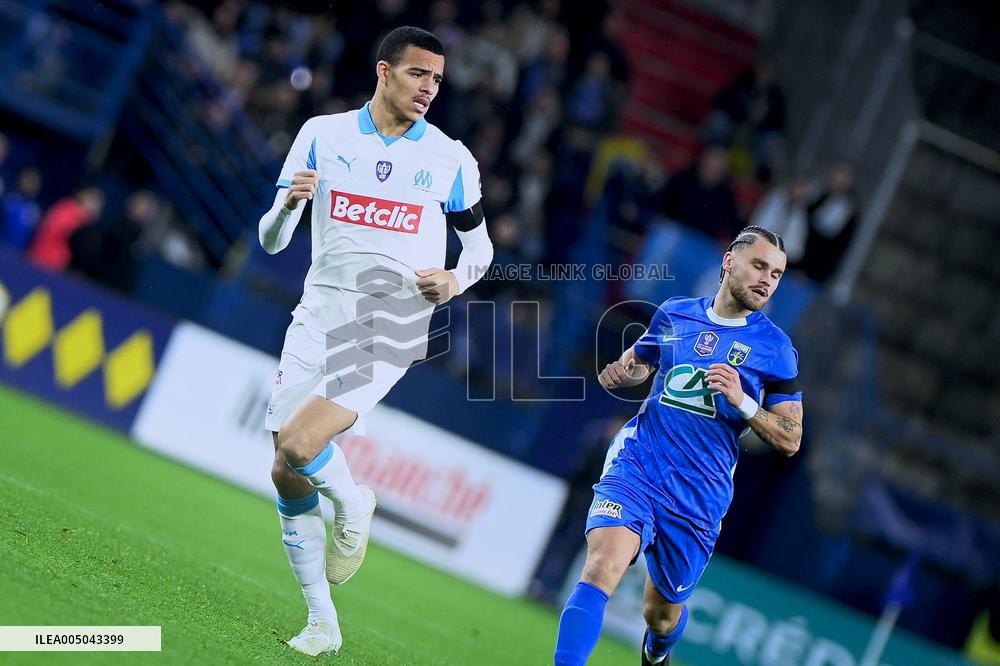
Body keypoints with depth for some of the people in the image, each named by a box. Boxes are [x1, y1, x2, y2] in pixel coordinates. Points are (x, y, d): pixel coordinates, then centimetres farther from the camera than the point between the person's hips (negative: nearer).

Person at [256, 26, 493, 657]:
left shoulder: (450, 159, 3)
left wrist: (456, 280, -5)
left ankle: (354, 505, 10)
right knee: (291, 484, 0)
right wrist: (289, 204, -14)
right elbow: (271, 240, 8)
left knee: (296, 450, -23)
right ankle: (322, 623, 14)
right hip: (320, 314, 3)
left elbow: (480, 244, 16)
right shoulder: (323, 135, 5)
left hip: (393, 323, -3)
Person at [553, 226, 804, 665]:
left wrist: (743, 402, -14)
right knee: (602, 567, -27)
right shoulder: (673, 314, 8)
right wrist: (619, 374, 2)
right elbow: (638, 364, 27)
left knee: (661, 612, 13)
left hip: (699, 495, 0)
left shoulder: (775, 348, 2)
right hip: (636, 465, 0)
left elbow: (791, 440, 3)